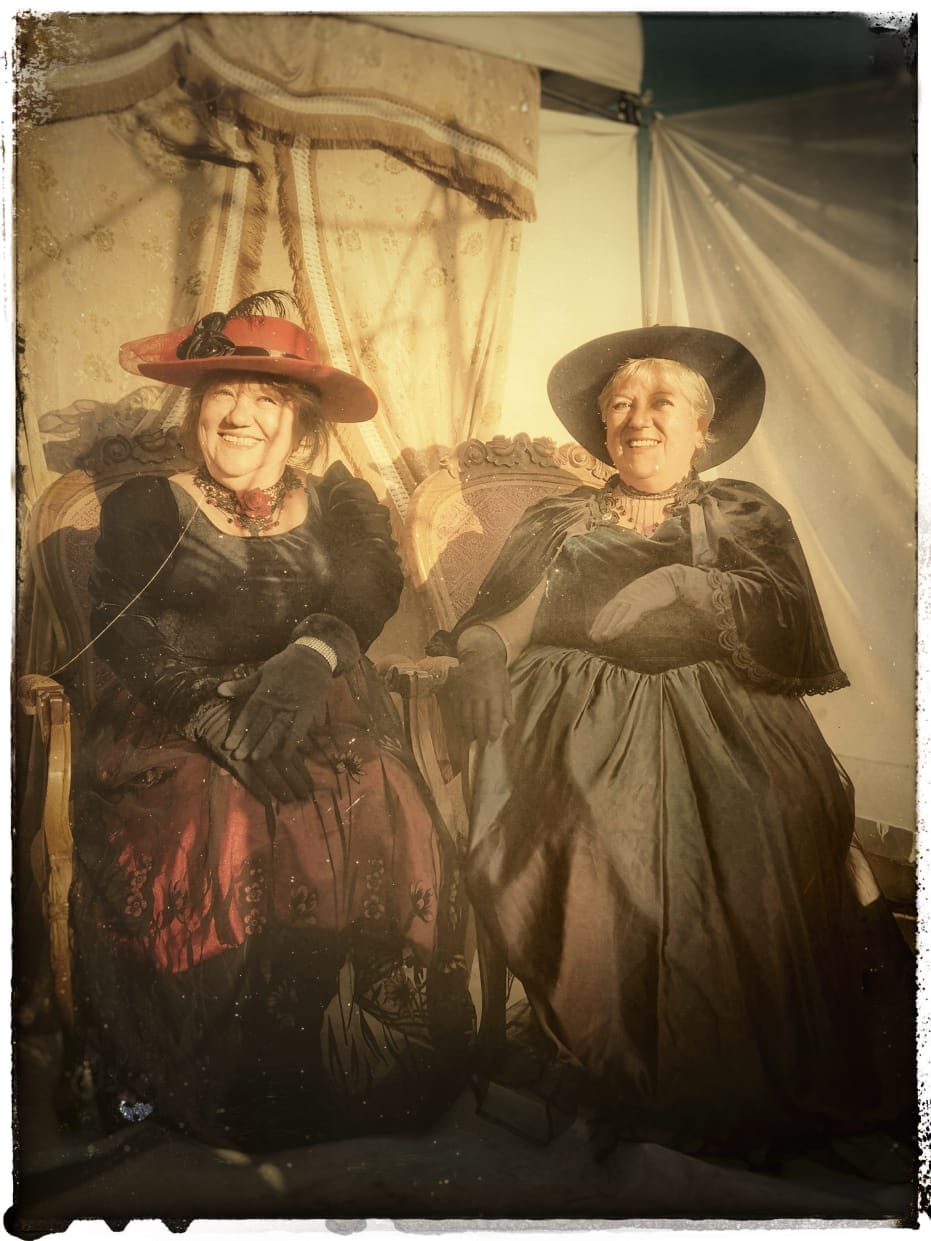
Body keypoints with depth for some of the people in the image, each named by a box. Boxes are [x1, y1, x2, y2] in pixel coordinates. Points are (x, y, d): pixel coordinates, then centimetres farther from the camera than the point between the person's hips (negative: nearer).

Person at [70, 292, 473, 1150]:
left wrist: (313, 654, -22)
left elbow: (374, 591, 0)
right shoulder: (144, 509, 11)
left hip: (328, 728, 2)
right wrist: (222, 718, -17)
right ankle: (206, 1092, -4)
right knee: (195, 861, -26)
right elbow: (127, 635, -2)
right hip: (178, 732, -1)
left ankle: (366, 1080, 0)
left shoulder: (342, 505, 18)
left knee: (392, 856, -20)